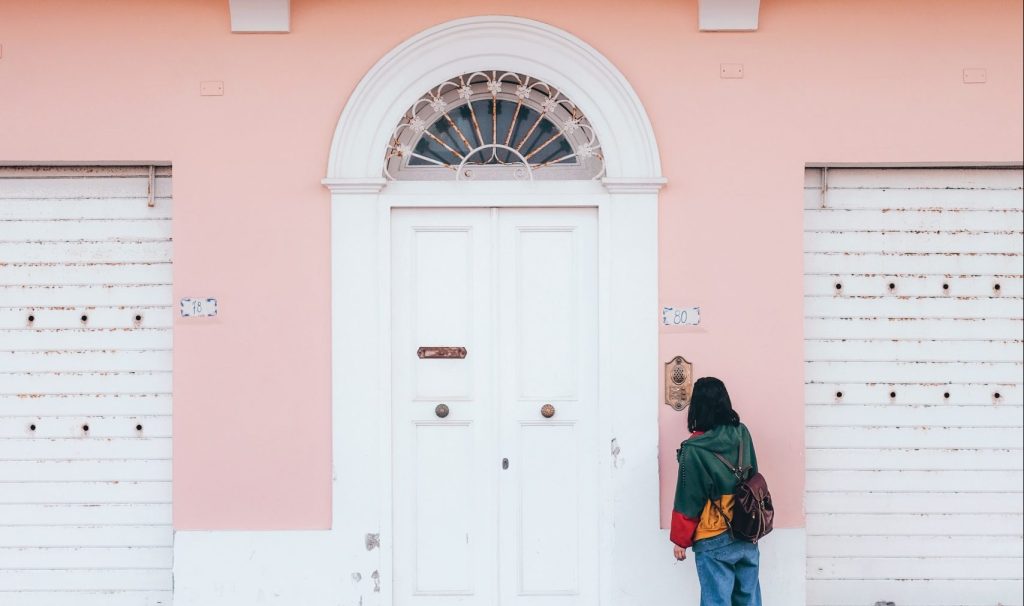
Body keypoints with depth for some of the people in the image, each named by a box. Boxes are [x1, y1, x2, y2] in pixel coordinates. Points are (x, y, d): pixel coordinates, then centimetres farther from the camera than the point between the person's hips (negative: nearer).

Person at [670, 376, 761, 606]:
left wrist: (680, 540, 0)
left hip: (714, 542, -5)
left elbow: (688, 500, -10)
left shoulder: (694, 449, -15)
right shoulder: (742, 434, -1)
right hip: (747, 535, 5)